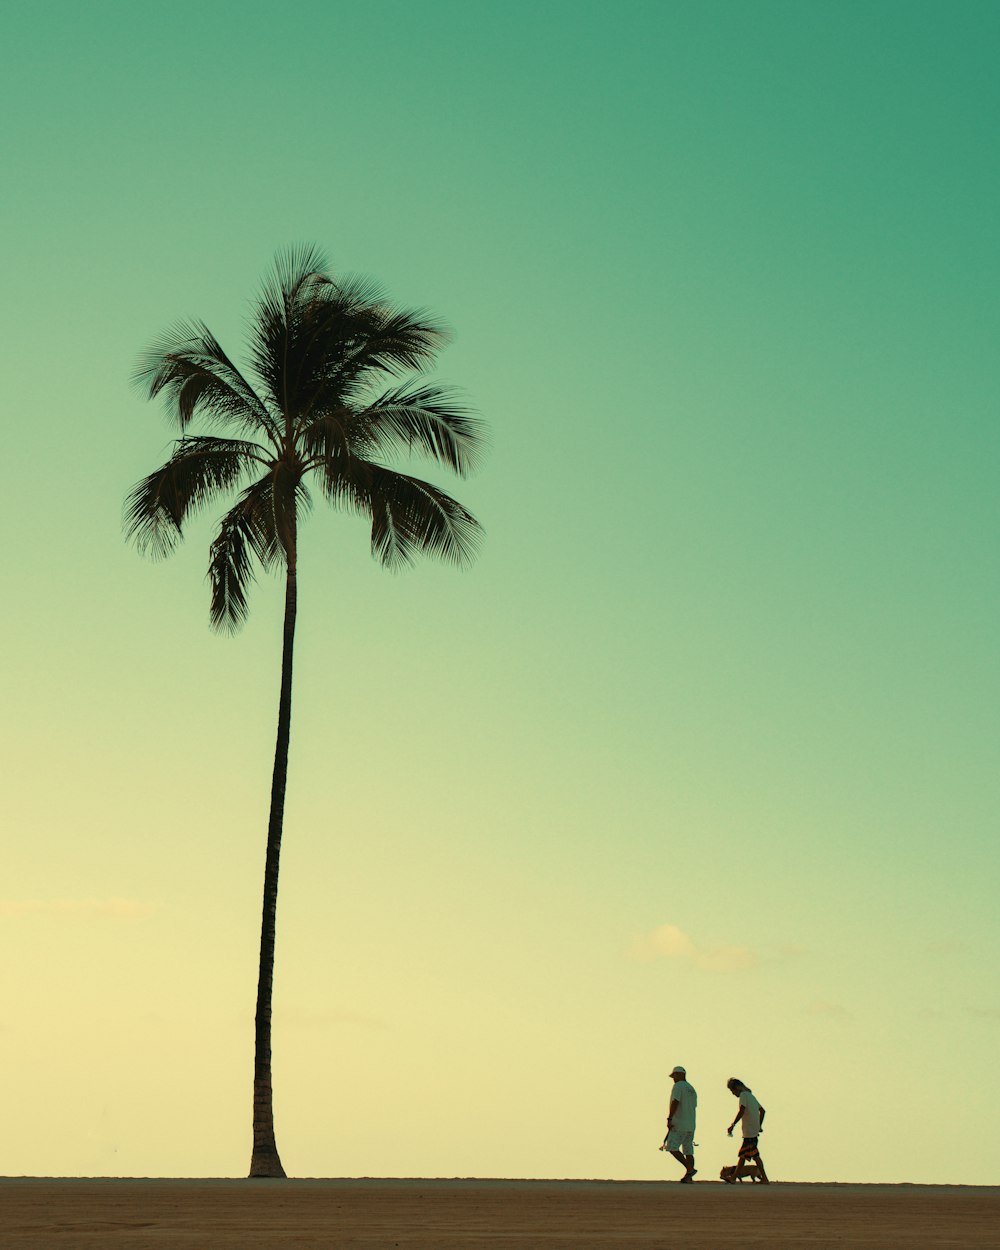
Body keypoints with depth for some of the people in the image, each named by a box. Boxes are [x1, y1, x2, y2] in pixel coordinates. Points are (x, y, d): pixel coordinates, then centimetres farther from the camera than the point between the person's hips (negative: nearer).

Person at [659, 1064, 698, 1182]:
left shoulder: (678, 1086, -7)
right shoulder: (692, 1089, 18)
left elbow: (675, 1102, -20)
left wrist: (669, 1119, -23)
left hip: (679, 1124, -8)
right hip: (691, 1125, 8)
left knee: (672, 1147, -8)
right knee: (688, 1150, 6)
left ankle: (690, 1168, -16)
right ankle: (689, 1177, 1)